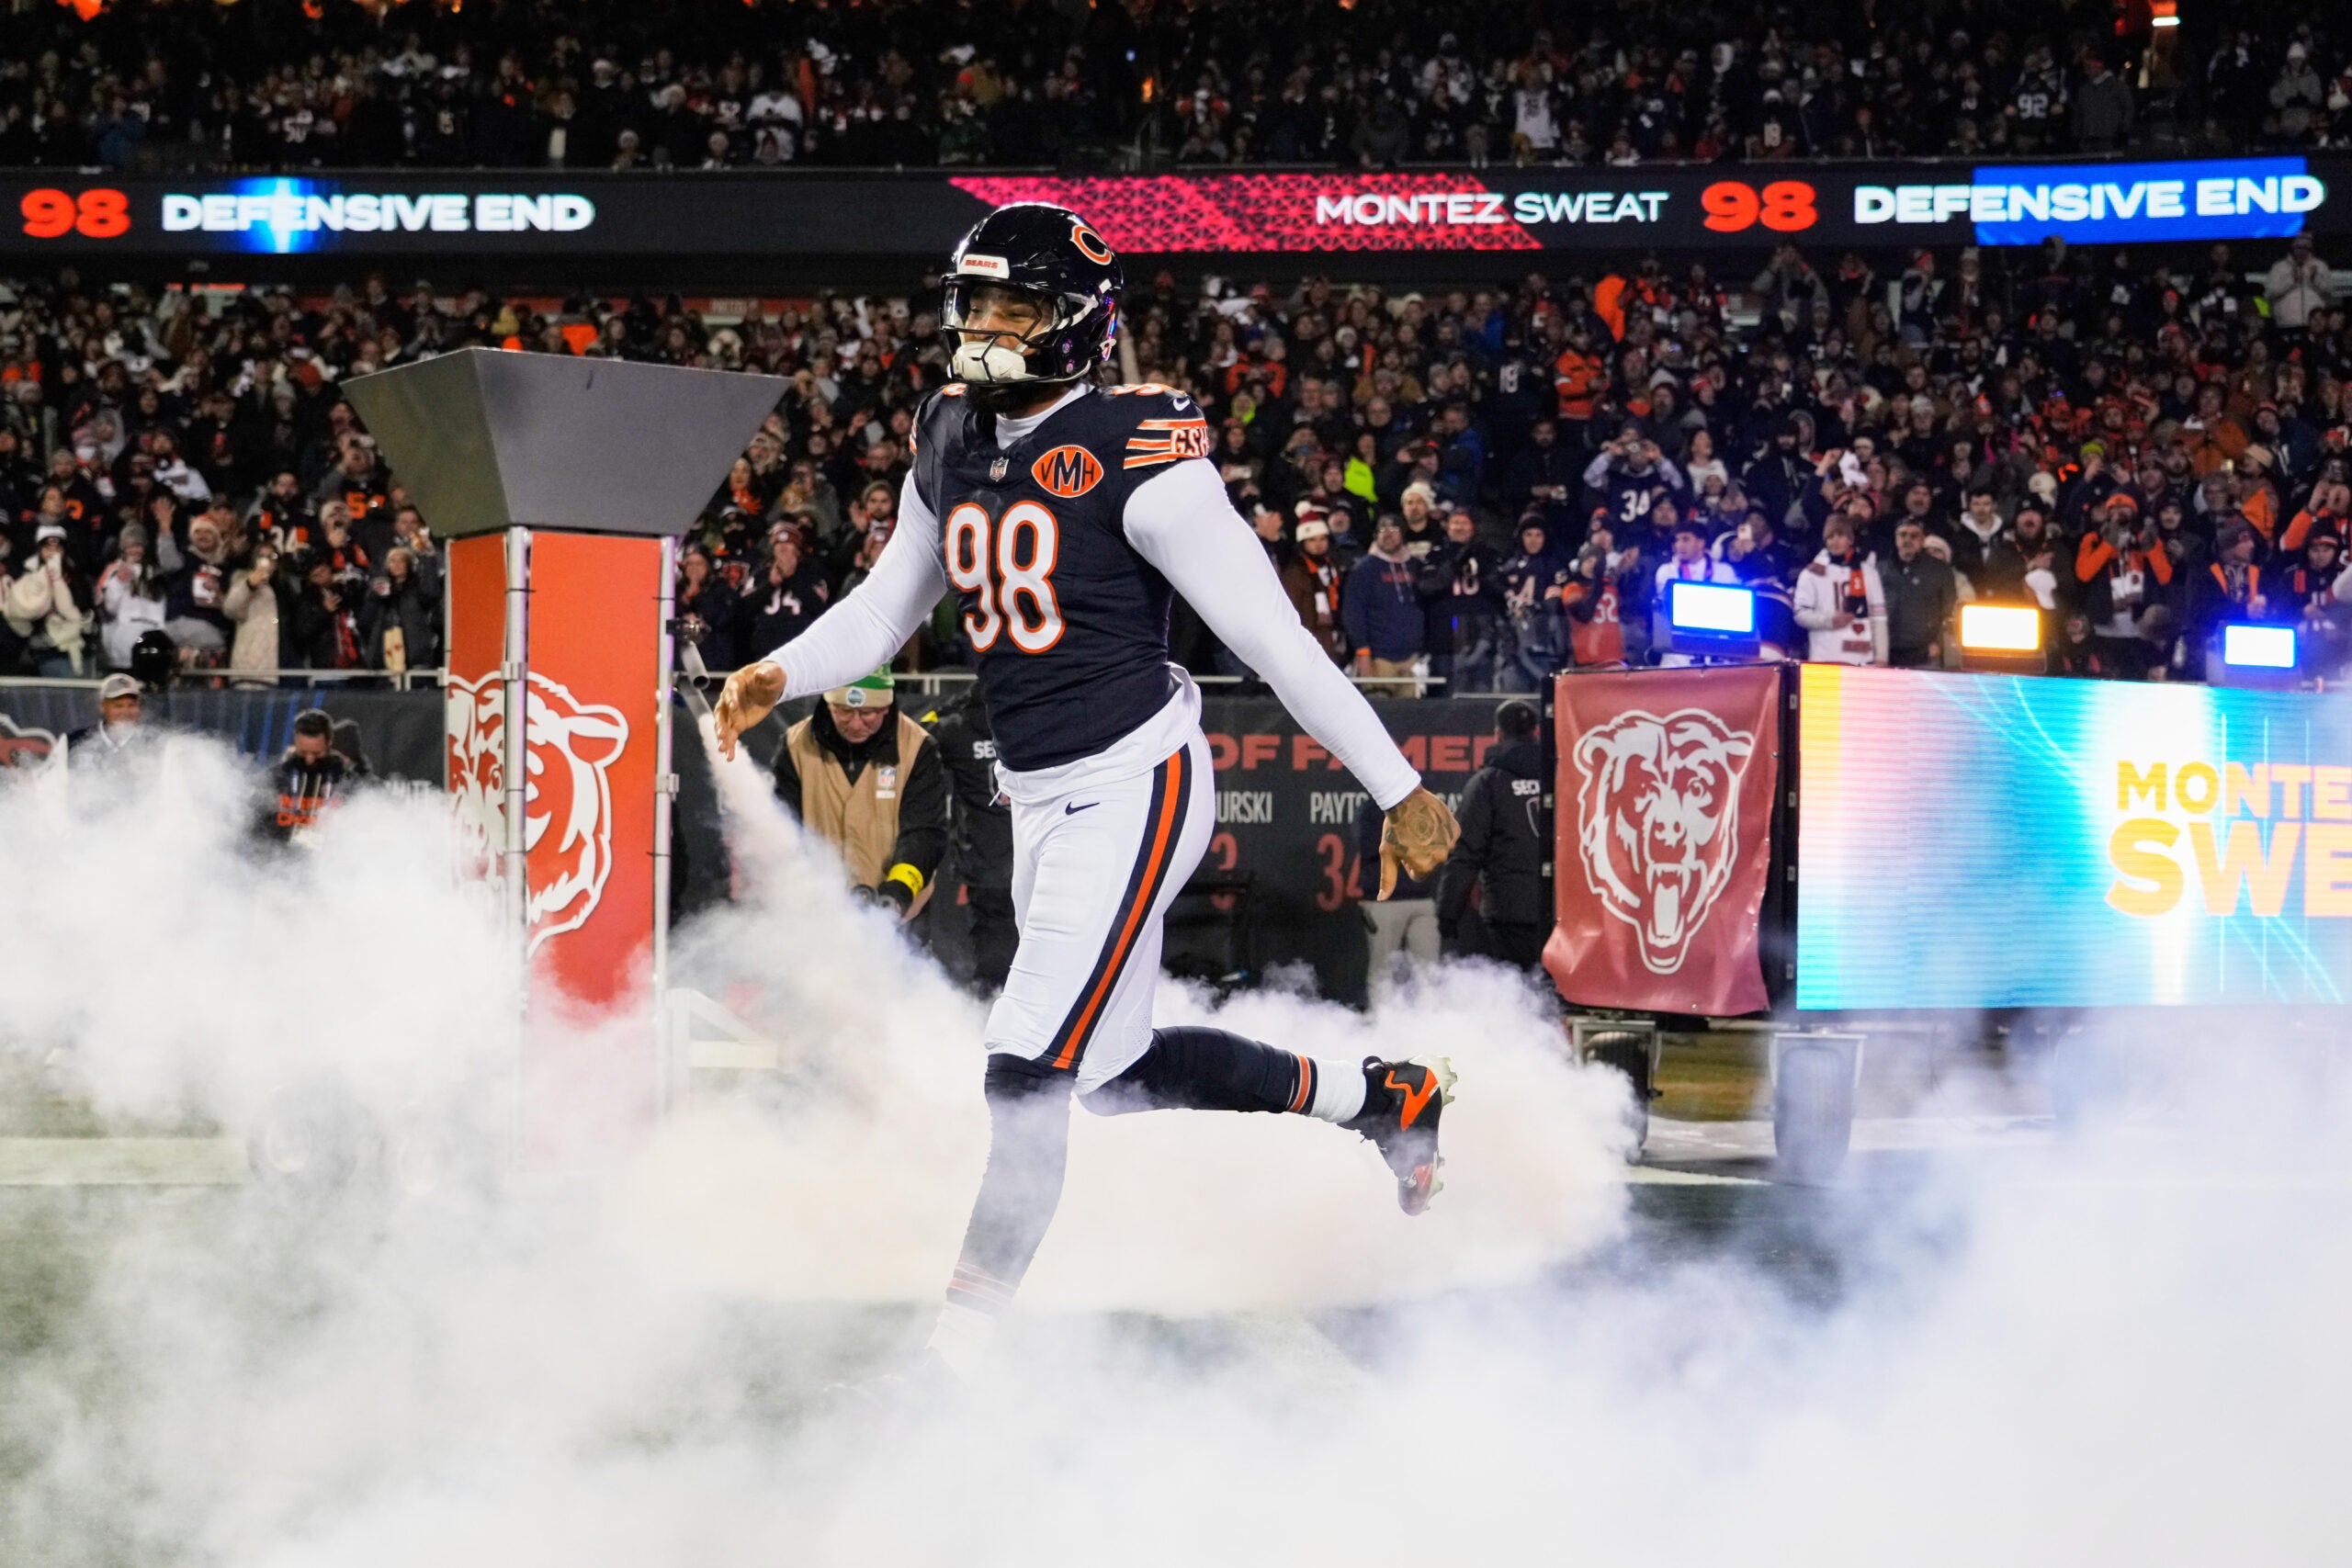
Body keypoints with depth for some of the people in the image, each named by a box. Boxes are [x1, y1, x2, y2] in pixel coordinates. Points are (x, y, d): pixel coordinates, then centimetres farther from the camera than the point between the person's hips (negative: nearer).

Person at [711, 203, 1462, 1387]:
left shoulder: (1135, 457, -18)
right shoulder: (950, 445, 6)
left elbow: (1274, 637, -16)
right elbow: (888, 605, 17)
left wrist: (1400, 790, -12)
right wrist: (781, 674, -2)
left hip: (1134, 789, -9)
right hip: (1038, 799, 9)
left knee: (1029, 1076, -14)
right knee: (1116, 1073, 19)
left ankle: (954, 1357, -4)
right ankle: (1382, 1098, 39)